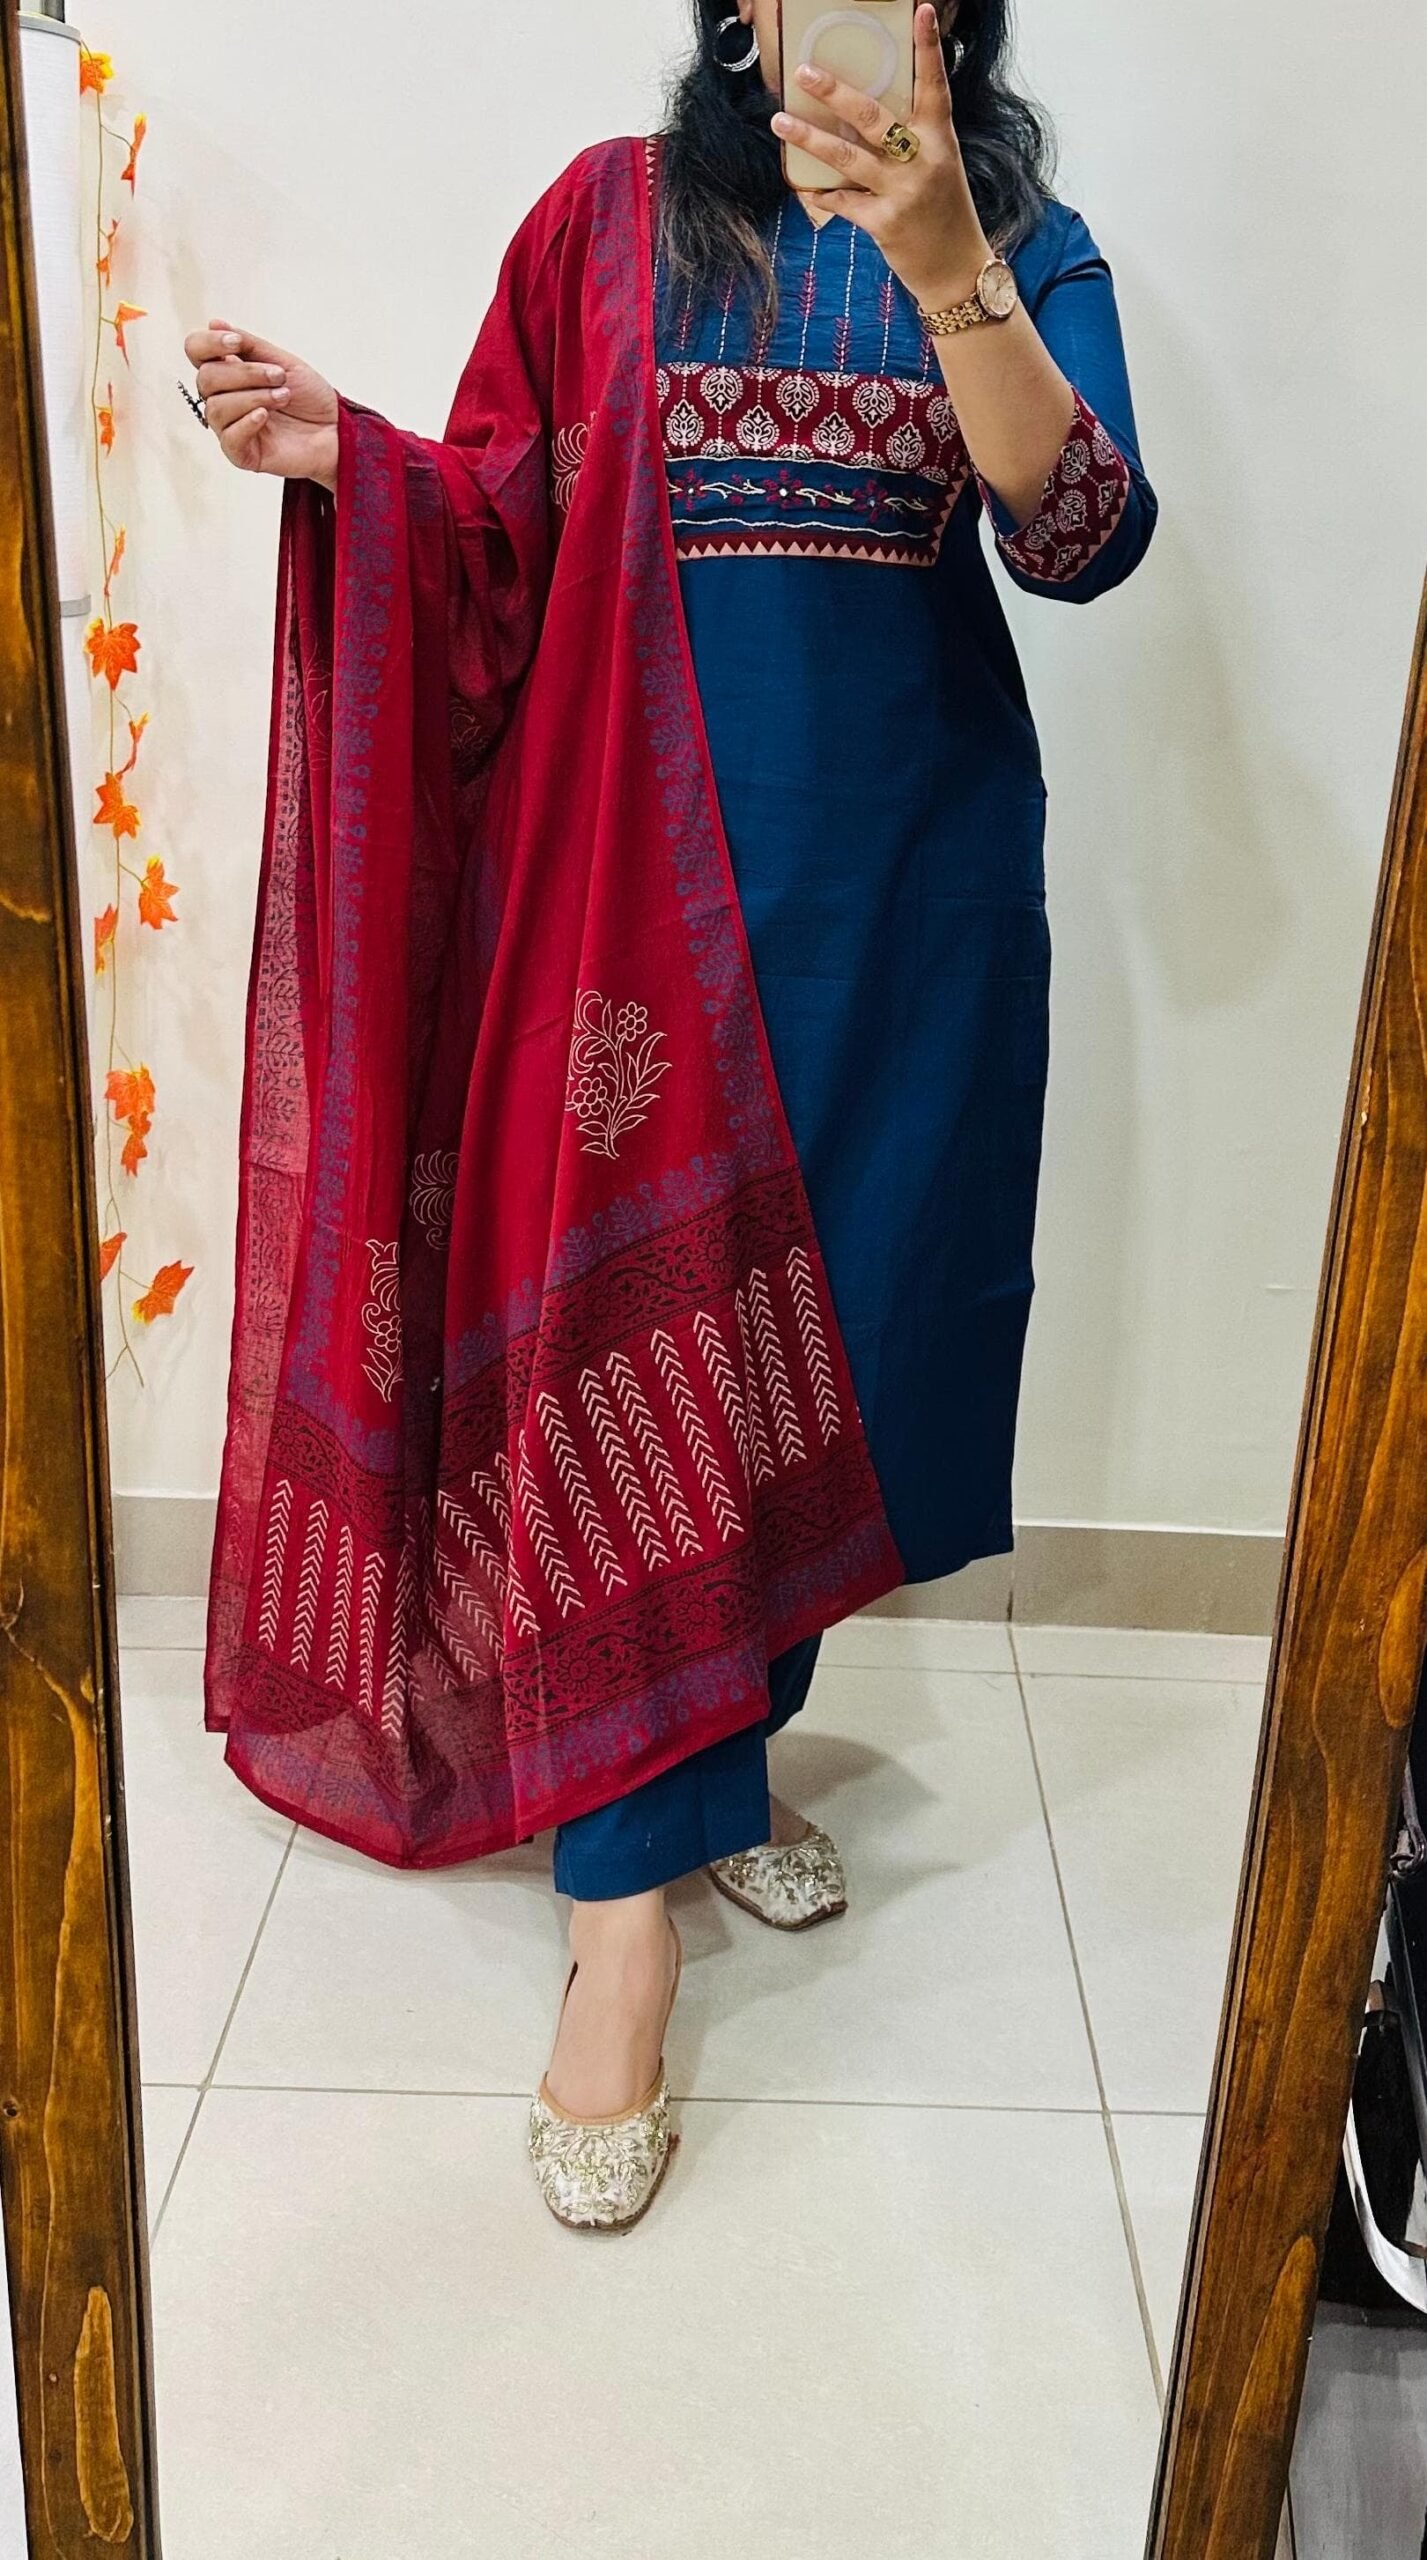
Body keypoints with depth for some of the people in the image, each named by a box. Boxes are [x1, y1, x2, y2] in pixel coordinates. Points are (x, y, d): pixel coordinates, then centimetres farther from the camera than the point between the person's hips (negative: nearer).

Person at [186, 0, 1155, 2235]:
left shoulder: (1021, 241, 8)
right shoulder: (617, 215, 7)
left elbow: (1082, 540, -9)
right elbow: (505, 530, 6)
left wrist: (946, 269, -20)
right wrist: (337, 455, -12)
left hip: (911, 864, 2)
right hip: (655, 853, -1)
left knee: (827, 1311, 8)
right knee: (637, 1333, -8)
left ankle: (728, 1750, 31)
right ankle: (624, 1906, -1)